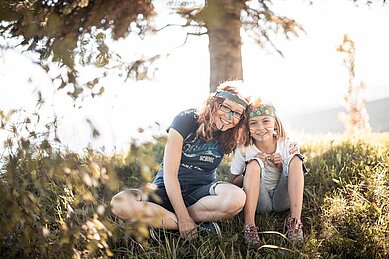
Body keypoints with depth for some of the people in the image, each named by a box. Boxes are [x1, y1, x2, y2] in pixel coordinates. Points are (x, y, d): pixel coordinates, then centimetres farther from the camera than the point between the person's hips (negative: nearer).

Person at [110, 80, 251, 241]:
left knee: (237, 197, -34)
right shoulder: (186, 120, -11)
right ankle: (198, 228, -26)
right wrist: (183, 218, -21)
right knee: (120, 203, -31)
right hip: (168, 190, -2)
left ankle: (157, 219, -20)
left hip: (200, 192, 2)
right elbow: (169, 174, -15)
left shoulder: (232, 136, 1)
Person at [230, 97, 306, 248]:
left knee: (295, 158, -18)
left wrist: (282, 167, -16)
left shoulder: (288, 146, -4)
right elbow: (234, 183, -1)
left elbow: (296, 178, 5)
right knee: (254, 162, -26)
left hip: (283, 200, 2)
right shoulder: (243, 150, -7)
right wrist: (252, 168, -18)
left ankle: (295, 222, -26)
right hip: (258, 202, -1)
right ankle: (249, 226, -35)